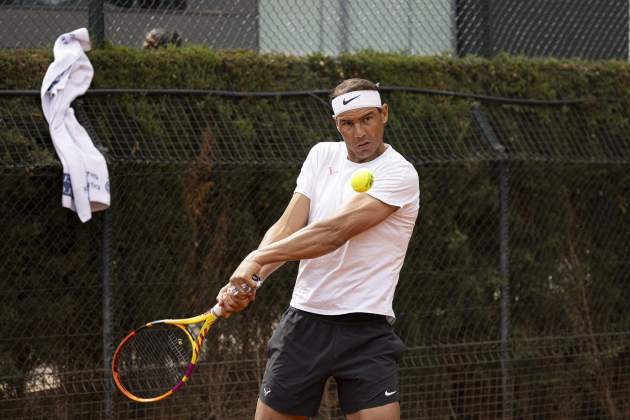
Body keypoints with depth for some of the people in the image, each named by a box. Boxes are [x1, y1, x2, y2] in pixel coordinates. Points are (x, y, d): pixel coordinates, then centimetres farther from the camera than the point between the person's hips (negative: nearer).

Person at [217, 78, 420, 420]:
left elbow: (335, 232, -21)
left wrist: (256, 259, -23)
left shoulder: (399, 174, -11)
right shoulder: (322, 155, 9)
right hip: (303, 322, 5)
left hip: (365, 331, -5)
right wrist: (247, 277, -18)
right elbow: (287, 228, 0)